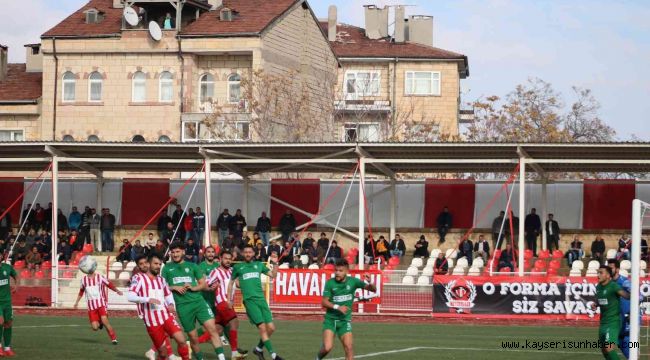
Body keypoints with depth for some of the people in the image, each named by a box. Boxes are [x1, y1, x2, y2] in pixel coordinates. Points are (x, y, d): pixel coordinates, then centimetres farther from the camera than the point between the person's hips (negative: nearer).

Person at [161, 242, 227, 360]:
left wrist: (193, 288, -7)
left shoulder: (192, 266, 12)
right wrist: (174, 288, -8)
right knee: (193, 337, 1)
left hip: (198, 301, 1)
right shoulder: (167, 268, 10)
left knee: (212, 329, -15)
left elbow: (204, 284, 13)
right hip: (182, 306, -1)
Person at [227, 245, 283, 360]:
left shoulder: (259, 265, 16)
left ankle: (259, 348, 20)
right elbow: (231, 282, 18)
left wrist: (275, 264, 3)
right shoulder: (238, 267, 9)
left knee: (271, 328, -2)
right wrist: (229, 299, 15)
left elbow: (273, 275, 17)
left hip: (261, 299, 4)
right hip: (249, 300, -4)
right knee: (262, 328, -14)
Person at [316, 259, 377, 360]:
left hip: (345, 320, 1)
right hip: (330, 319, -1)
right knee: (327, 347, -14)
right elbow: (324, 302, -9)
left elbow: (373, 289, -1)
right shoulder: (330, 283, -9)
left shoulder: (353, 281, -5)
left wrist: (369, 283, -24)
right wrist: (337, 307, -25)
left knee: (349, 347, -11)